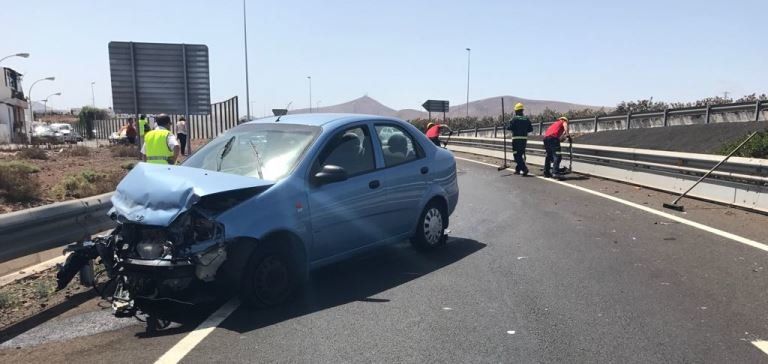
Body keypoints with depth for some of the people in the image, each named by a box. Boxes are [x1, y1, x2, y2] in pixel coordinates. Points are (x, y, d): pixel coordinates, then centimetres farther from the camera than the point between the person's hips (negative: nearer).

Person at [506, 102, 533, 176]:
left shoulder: (514, 119, -9)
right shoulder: (526, 119, 6)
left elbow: (509, 128, -14)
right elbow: (531, 129, 6)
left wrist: (507, 127, 7)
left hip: (516, 139, -6)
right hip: (524, 138, 6)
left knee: (517, 155, -5)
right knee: (521, 154, 16)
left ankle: (524, 169, -18)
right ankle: (518, 169, 21)